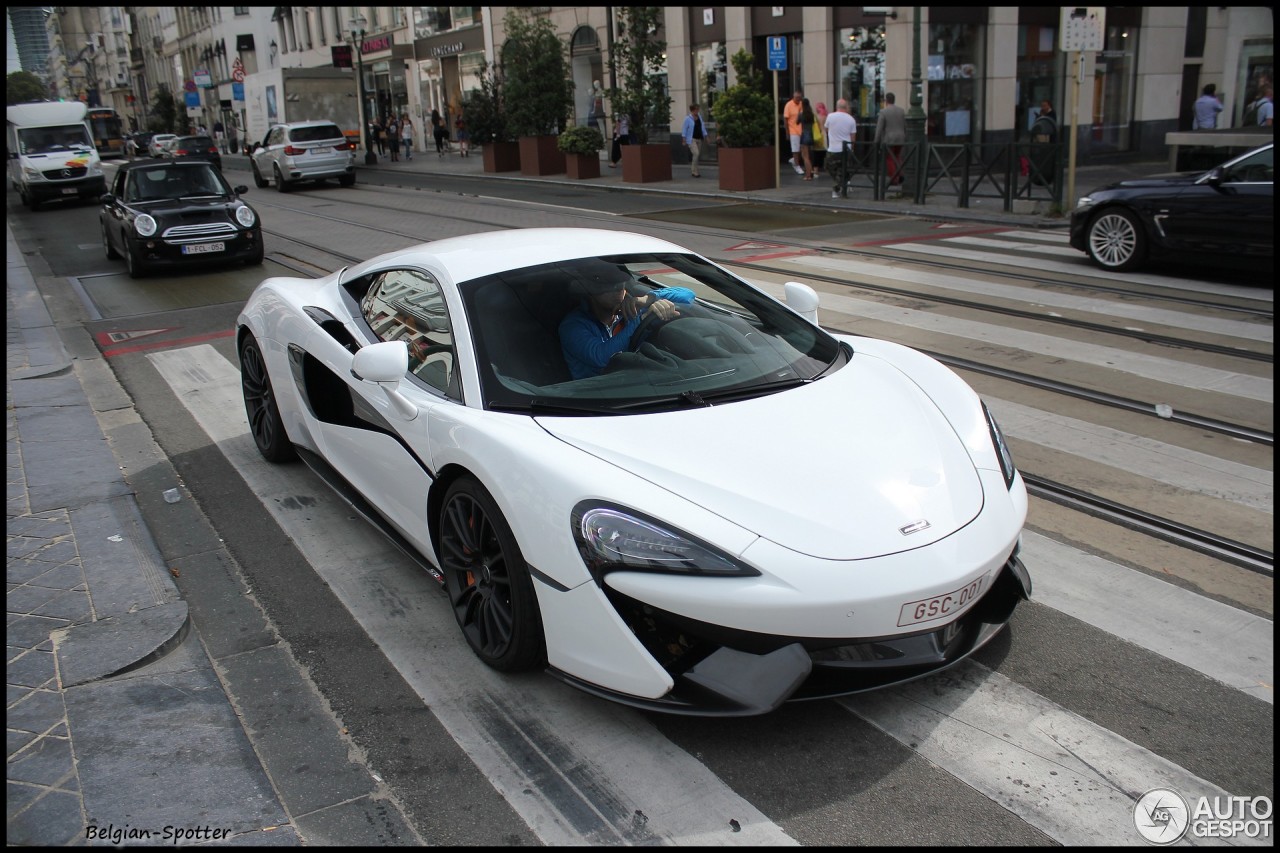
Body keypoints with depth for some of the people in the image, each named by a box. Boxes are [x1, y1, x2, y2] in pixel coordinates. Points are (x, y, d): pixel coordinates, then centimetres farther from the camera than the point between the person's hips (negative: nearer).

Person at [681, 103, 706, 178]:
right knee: (696, 153, -19)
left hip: (699, 139, 7)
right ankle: (694, 172, -14)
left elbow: (702, 128, 18)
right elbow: (684, 129, -4)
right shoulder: (688, 118, -6)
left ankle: (692, 170, 20)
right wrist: (684, 140, -9)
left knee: (698, 154, 7)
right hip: (691, 139, -7)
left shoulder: (699, 117, 12)